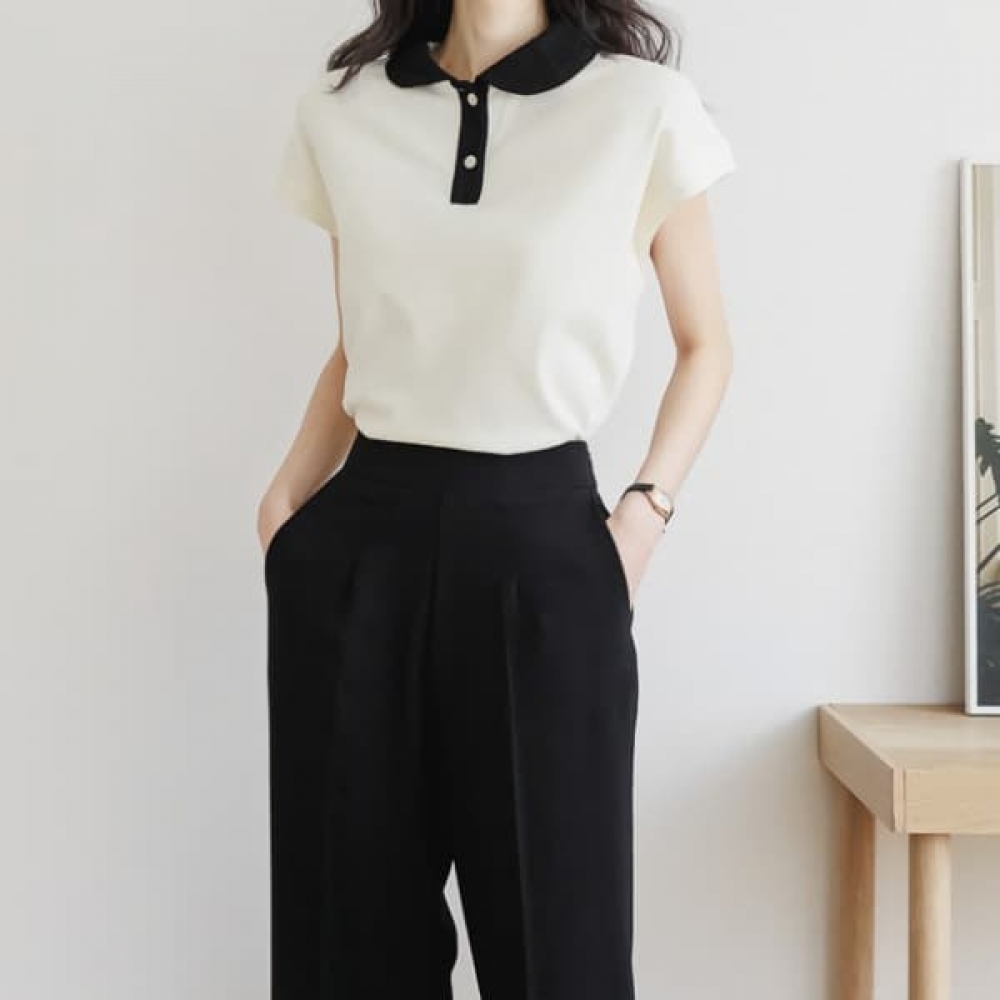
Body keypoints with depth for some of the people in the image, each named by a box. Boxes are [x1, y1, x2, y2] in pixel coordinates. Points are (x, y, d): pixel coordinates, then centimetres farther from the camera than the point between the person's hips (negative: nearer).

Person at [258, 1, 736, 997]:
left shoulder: (642, 106, -3)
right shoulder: (338, 108, 7)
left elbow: (705, 345, 7)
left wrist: (642, 516, -5)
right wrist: (285, 500, 2)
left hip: (540, 535, -2)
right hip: (359, 539, 3)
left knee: (552, 914, 5)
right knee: (353, 908, 12)